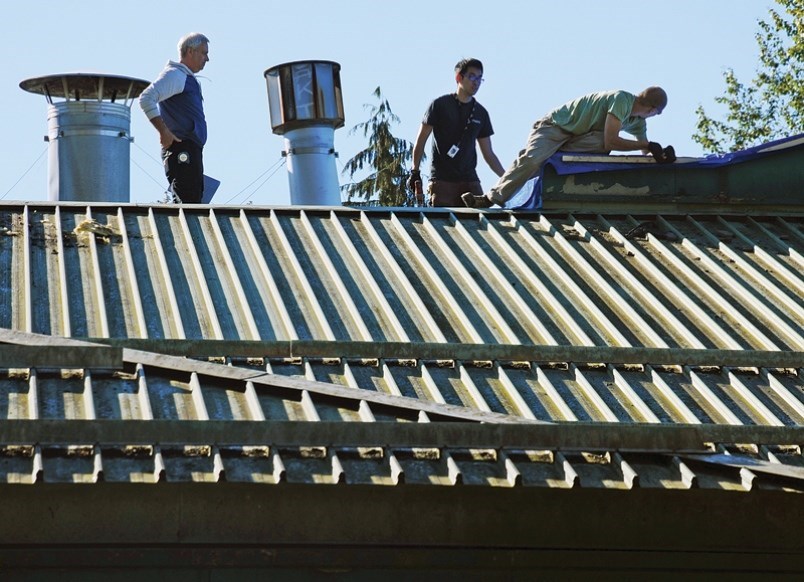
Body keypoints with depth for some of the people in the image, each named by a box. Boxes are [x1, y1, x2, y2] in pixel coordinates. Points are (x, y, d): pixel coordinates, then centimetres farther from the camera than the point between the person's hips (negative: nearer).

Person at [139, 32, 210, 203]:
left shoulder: (188, 78, 24)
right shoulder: (174, 74, -7)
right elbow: (146, 99, -19)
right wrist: (164, 132, -21)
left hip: (191, 150, 10)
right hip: (181, 149, -10)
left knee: (194, 200, 6)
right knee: (187, 201, -17)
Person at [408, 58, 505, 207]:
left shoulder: (480, 113, 14)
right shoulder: (440, 105, 3)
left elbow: (488, 154, 17)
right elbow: (420, 141, 4)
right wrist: (415, 172, -4)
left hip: (469, 181, 4)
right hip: (441, 180, -4)